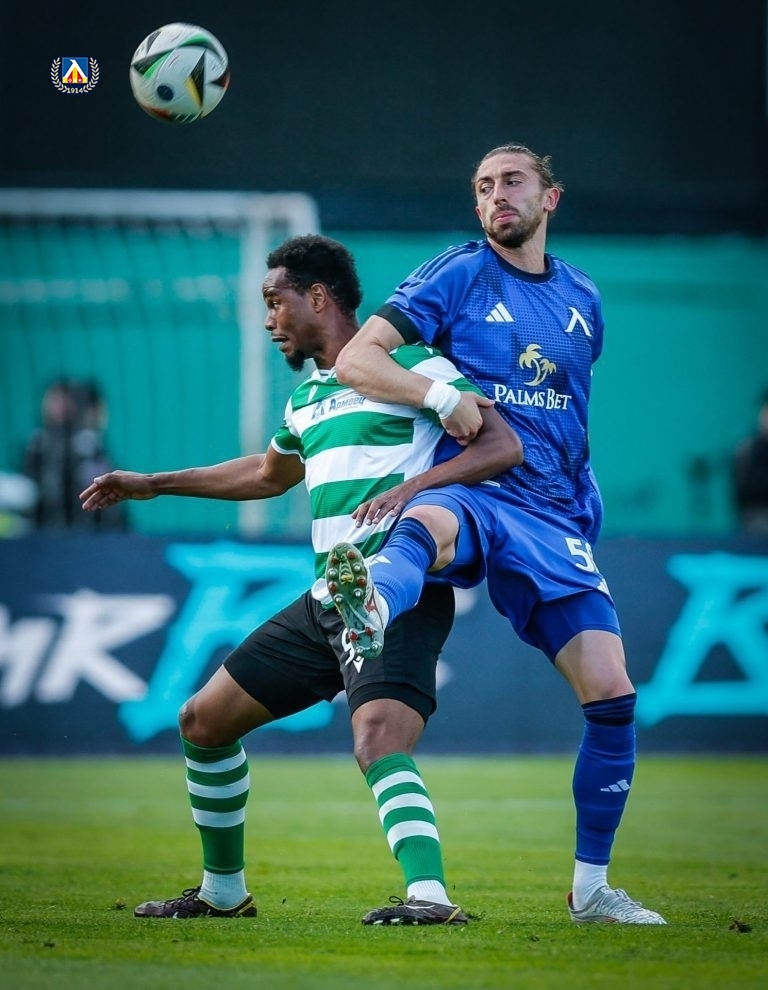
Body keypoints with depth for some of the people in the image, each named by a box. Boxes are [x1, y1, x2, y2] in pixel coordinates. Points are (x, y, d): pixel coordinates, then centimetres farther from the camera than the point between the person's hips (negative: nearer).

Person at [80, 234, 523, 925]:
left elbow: (505, 444, -13)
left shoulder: (408, 366, -6)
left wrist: (417, 484, -28)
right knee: (204, 722, 12)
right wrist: (154, 485, 42)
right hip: (324, 602, 9)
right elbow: (270, 473, 39)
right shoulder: (306, 398, 19)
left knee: (378, 739, -32)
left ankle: (432, 896, -40)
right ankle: (224, 890, 26)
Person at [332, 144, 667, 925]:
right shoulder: (459, 276, 4)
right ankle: (367, 611, -80)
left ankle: (591, 886, 10)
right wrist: (442, 396, -19)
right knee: (425, 523, -42)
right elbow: (354, 360, -5)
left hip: (555, 516, 5)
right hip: (472, 492, -5)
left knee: (612, 693, -5)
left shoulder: (583, 300, 18)